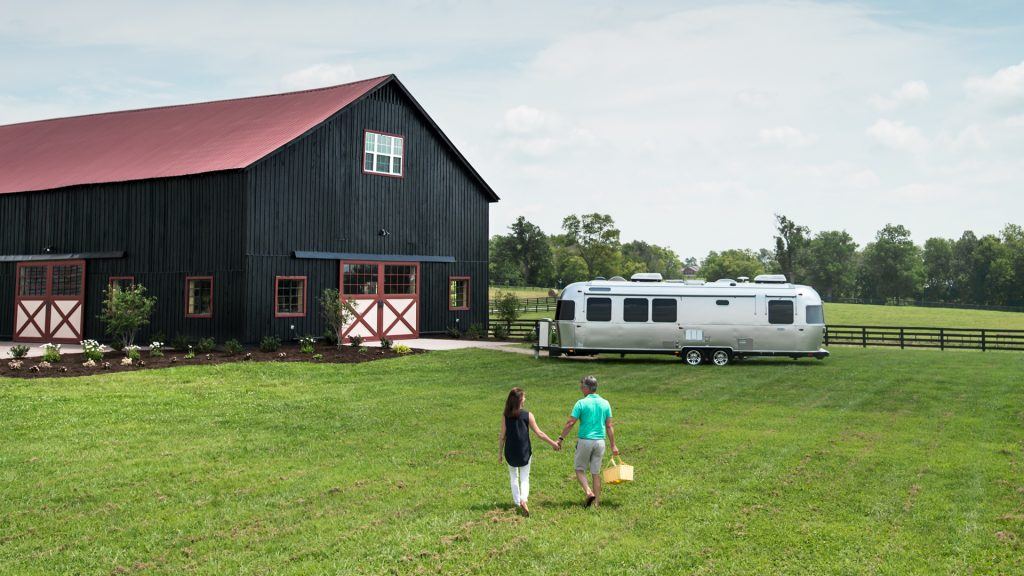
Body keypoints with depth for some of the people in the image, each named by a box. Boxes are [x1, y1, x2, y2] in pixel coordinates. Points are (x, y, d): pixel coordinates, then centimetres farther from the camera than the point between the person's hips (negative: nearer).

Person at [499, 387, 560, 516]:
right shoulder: (527, 416, -9)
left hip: (510, 452, 1)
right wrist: (553, 443, 4)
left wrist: (500, 453, 7)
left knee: (513, 477, 19)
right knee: (525, 478, 7)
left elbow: (502, 437, -4)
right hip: (525, 452, -1)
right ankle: (523, 499, -17)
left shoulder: (506, 417, -7)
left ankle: (517, 502, 21)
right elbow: (539, 433, -5)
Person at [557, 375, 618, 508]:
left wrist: (561, 438, 0)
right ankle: (596, 501, 12)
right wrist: (613, 445, 11)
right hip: (600, 441, 4)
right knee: (596, 472, 11)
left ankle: (588, 492, -11)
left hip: (585, 441, -4)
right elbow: (609, 426, 5)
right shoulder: (605, 403, 4)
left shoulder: (581, 403, -8)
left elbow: (570, 423, -9)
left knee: (580, 469, 10)